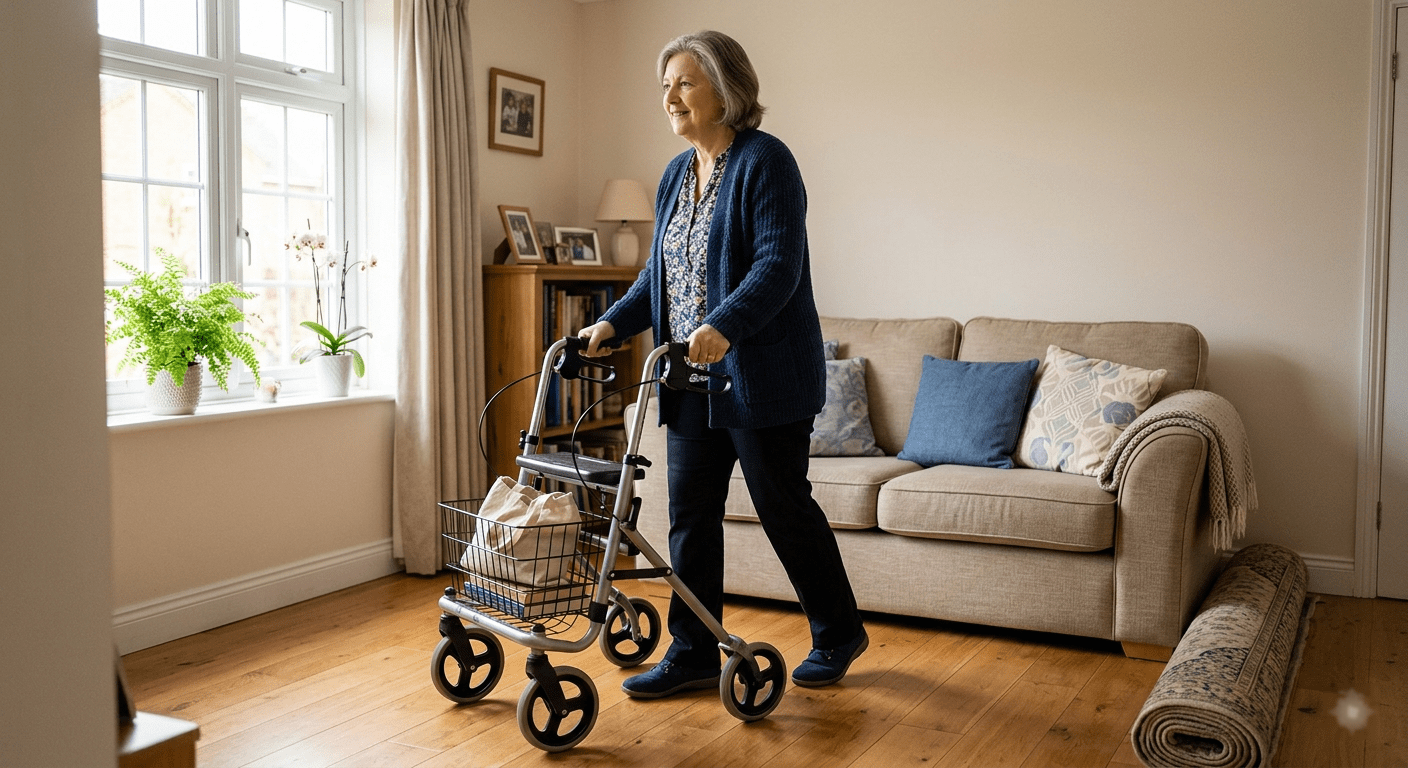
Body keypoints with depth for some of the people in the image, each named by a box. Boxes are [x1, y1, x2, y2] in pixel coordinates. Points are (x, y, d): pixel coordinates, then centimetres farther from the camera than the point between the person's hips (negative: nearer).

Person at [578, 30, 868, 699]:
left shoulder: (765, 162, -11)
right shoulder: (677, 175, 14)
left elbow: (778, 265, -22)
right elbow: (658, 274, 19)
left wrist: (723, 326, -36)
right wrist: (613, 324, 6)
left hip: (763, 375, -7)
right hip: (693, 378, 8)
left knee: (784, 506, 4)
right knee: (691, 514, 7)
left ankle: (838, 634, 24)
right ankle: (693, 655, 18)